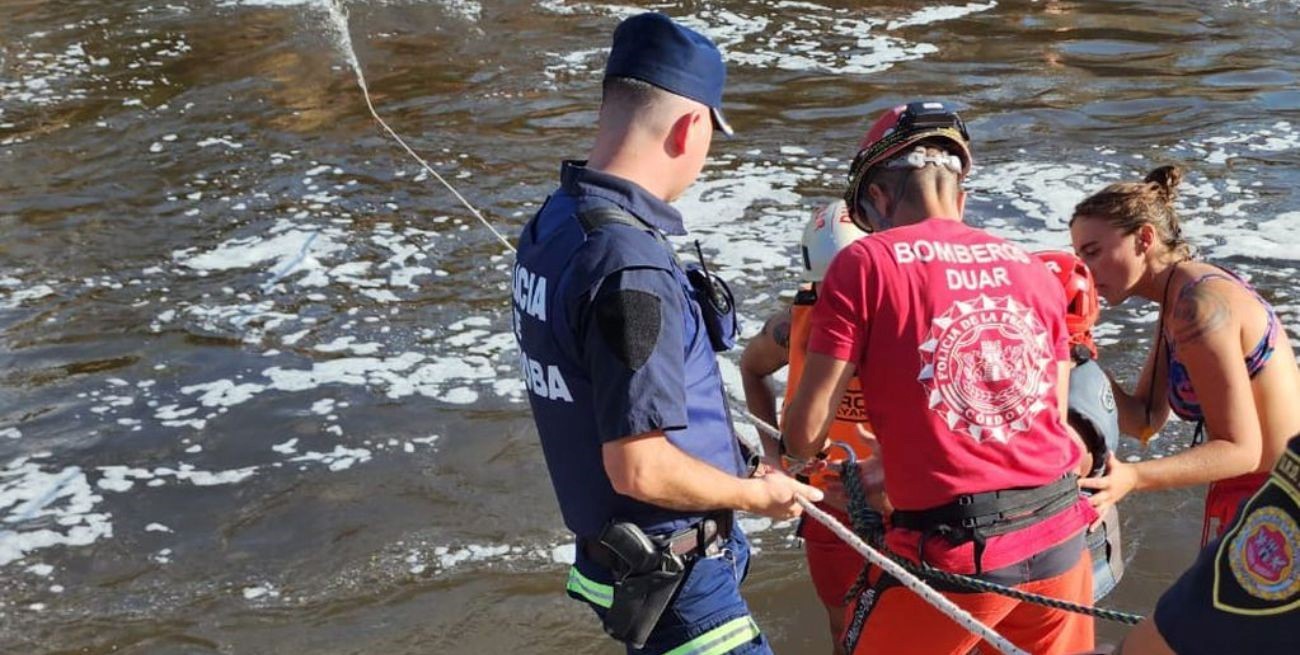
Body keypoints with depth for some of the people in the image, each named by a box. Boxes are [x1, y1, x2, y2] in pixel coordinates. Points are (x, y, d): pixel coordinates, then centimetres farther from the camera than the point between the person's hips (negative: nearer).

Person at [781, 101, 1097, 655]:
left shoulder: (864, 264, -5)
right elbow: (1056, 417, 14)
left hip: (955, 552, -5)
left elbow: (806, 432, -7)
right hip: (1059, 540, 5)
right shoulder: (1035, 270, 10)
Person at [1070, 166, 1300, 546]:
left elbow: (1241, 449, -24)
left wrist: (1132, 478, -35)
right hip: (1247, 495, 10)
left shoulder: (1199, 304, -23)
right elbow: (1145, 421, 3)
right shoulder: (1178, 299, 6)